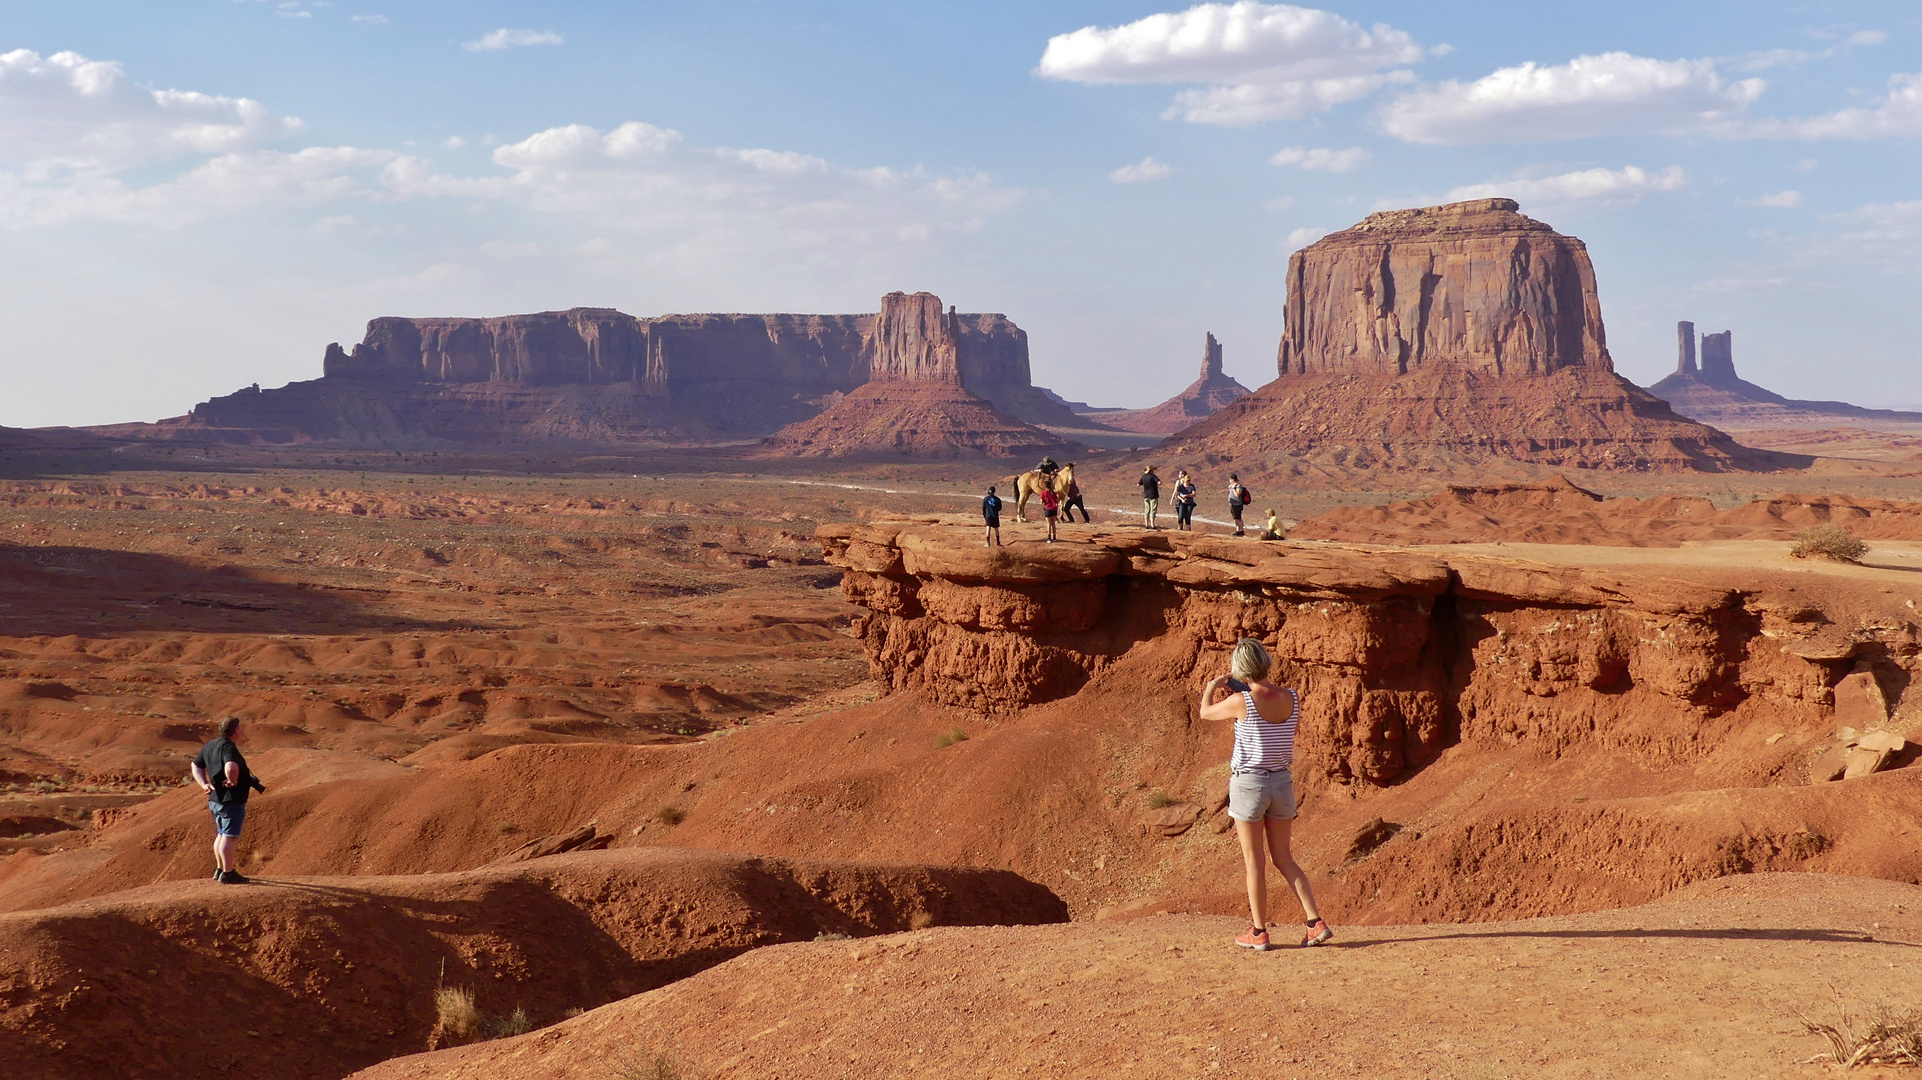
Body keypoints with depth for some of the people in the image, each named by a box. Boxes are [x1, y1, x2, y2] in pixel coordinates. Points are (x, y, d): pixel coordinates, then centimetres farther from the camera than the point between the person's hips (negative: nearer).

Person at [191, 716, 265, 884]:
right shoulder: (229, 748, -20)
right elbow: (231, 768, -39)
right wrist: (234, 782, -21)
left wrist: (204, 784, 10)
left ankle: (220, 870, 28)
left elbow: (196, 766, 20)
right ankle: (228, 874, 0)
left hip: (215, 799, 10)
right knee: (230, 836, -4)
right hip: (232, 799, -10)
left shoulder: (210, 746, 10)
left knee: (221, 834, 20)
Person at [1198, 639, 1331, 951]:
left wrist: (1213, 687, 22)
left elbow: (1206, 713, 1)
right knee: (1283, 858, 16)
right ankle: (1316, 922, 8)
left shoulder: (1241, 702, -18)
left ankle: (1258, 932, 13)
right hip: (1282, 782, 5)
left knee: (1254, 862, 7)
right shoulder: (1292, 699, -4)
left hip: (1248, 783, -5)